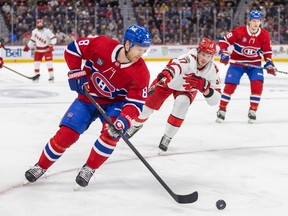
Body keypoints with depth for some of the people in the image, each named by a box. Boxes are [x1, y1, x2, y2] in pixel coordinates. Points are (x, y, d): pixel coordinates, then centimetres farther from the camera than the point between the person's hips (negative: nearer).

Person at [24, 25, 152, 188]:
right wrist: (76, 73, -16)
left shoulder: (141, 72, -23)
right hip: (88, 97, 0)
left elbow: (136, 101, -24)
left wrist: (124, 120, -41)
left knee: (113, 131, -28)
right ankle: (41, 166, 16)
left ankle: (89, 169, -7)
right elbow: (73, 48, -11)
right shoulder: (102, 45, -25)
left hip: (115, 102, 0)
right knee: (66, 134, -8)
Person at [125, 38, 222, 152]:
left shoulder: (212, 70, -28)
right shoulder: (189, 58, -40)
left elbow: (214, 100, -28)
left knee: (182, 103, -25)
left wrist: (204, 87, -48)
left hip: (187, 89, 2)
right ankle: (136, 125, 36)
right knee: (149, 102, 1)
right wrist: (165, 76, -85)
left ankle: (167, 137, -9)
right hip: (169, 81, -2)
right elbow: (174, 66, -63)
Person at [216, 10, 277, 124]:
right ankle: (222, 110, 9)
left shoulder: (264, 35, -7)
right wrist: (224, 52, -24)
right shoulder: (239, 31, -19)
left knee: (257, 84, -15)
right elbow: (224, 40, -11)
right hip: (237, 62, -2)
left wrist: (269, 63, -5)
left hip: (254, 63, 2)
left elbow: (267, 51, 6)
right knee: (230, 85, -9)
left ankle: (253, 111, 0)